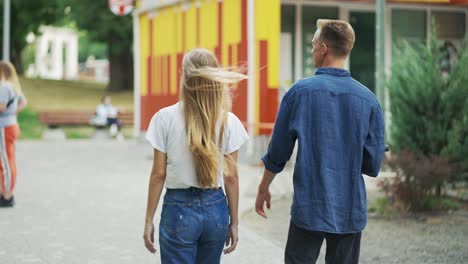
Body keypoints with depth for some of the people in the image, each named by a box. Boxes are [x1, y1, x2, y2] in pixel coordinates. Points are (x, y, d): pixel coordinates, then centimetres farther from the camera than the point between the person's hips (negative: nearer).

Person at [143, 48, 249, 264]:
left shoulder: (165, 118, -8)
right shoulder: (228, 121, -3)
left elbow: (159, 174, -6)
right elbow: (231, 176, 0)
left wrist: (149, 220, 3)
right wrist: (234, 222, 9)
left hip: (179, 208, -3)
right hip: (216, 208, 3)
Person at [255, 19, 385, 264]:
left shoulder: (300, 92, -7)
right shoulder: (368, 99, -2)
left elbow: (277, 153, -1)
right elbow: (373, 165, 1)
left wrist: (263, 189, 14)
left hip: (309, 208, -2)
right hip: (351, 211, 2)